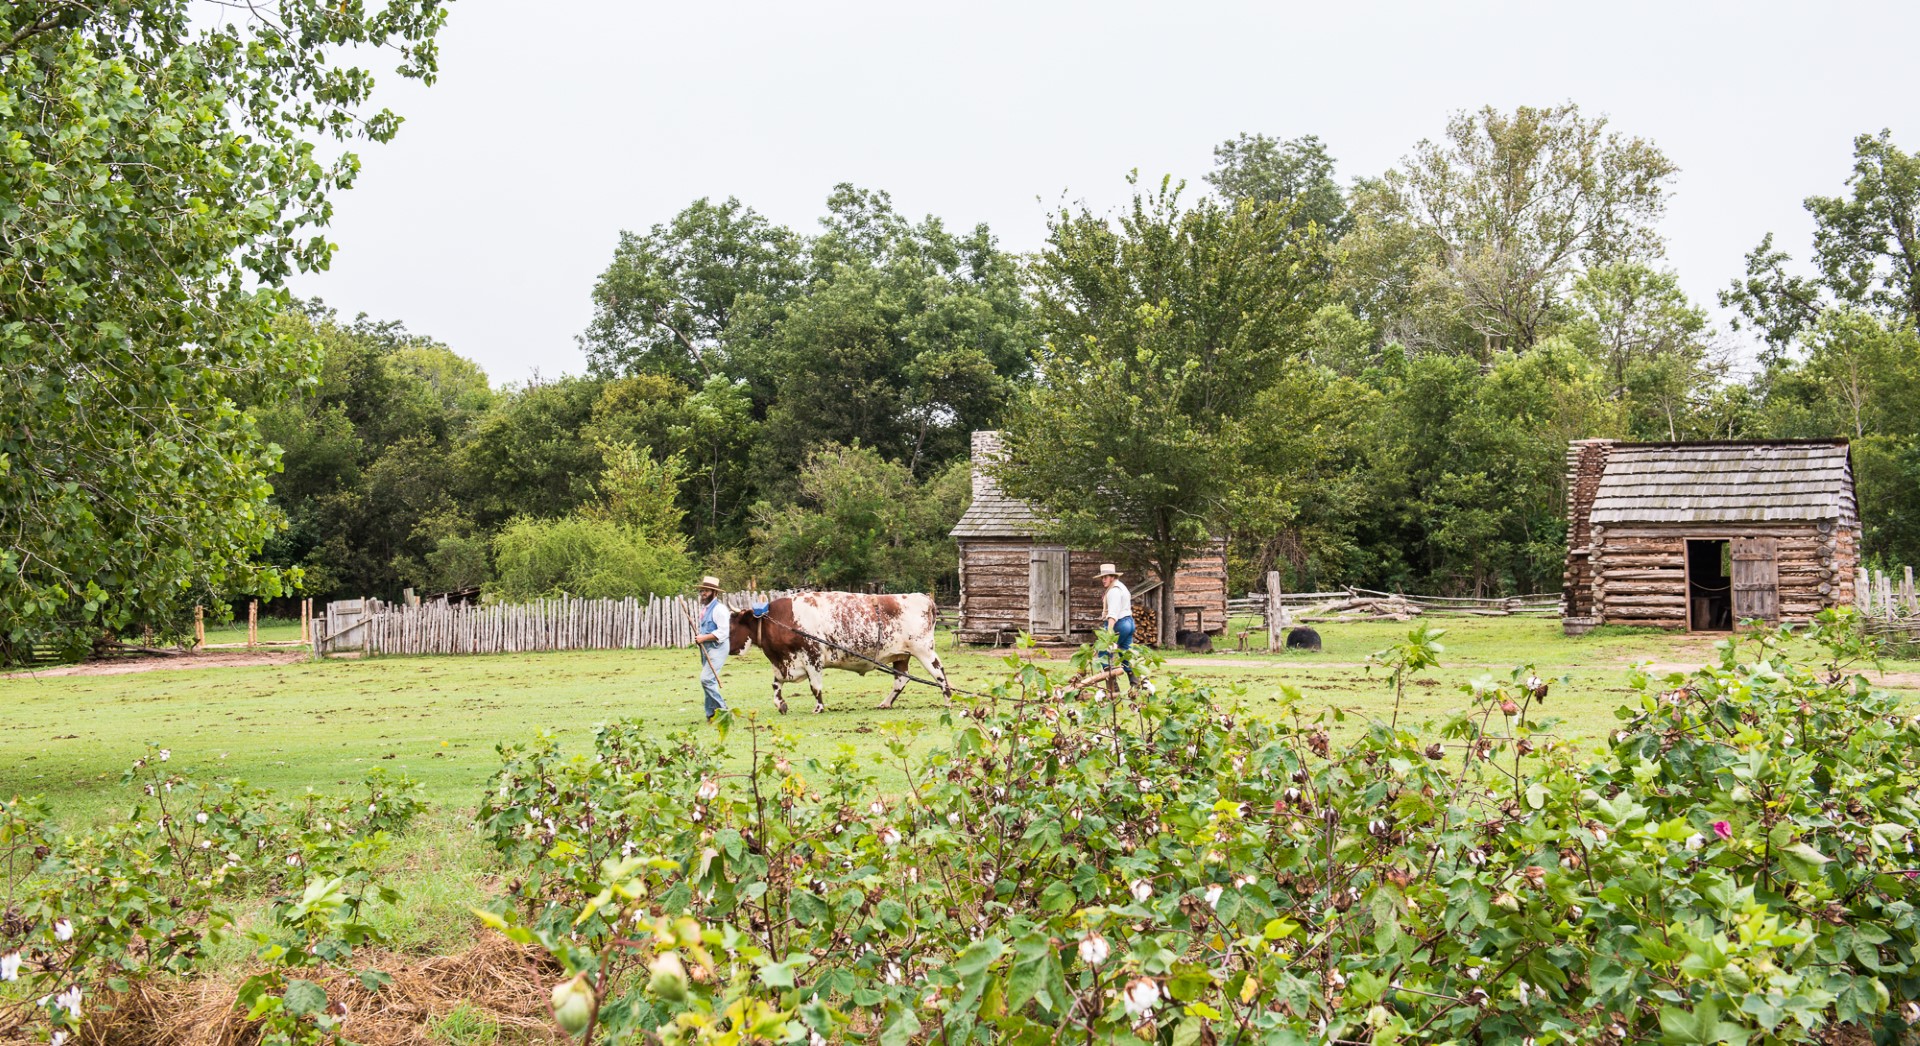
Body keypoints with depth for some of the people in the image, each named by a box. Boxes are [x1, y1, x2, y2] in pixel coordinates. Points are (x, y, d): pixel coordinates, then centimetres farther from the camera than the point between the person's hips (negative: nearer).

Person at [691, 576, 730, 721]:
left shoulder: (719, 608, -12)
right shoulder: (704, 608, 16)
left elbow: (723, 632, -19)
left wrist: (704, 638, -18)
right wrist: (698, 635, 8)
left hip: (717, 648, -9)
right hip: (705, 648, 9)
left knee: (706, 679, -17)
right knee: (709, 680, 10)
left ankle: (722, 709, -6)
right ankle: (712, 714, 15)